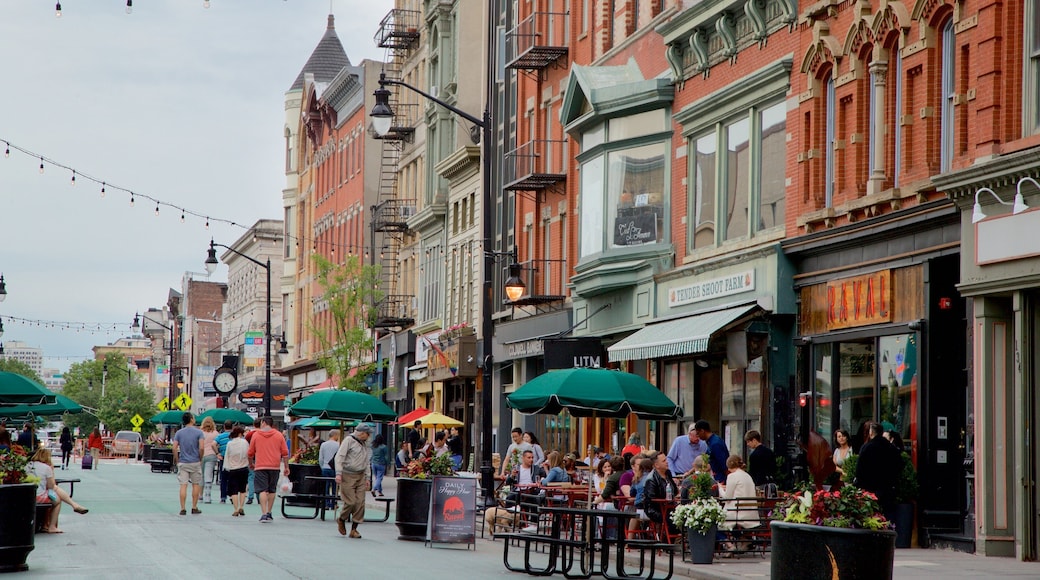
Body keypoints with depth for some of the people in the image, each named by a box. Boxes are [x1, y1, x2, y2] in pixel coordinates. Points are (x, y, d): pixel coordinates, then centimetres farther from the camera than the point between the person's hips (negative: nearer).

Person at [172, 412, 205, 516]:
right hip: (195, 462, -1)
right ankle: (194, 508, 14)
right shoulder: (199, 432, -5)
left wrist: (176, 460, 5)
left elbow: (174, 448, -5)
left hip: (183, 463, 1)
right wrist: (200, 459, 1)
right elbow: (201, 448, -14)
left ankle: (182, 509, -1)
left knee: (183, 485, 1)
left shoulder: (179, 433, 2)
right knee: (196, 485, 11)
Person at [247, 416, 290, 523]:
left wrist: (251, 463, 25)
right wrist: (286, 467, 10)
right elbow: (285, 453, 3)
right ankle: (269, 513, 18)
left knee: (262, 491, -5)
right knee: (271, 490, 15)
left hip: (260, 467, -2)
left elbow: (251, 453, 8)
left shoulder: (256, 435, 3)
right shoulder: (279, 435, 6)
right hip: (274, 466, 2)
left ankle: (264, 514, -17)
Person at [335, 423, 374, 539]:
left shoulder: (365, 444, 16)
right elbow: (339, 457, -10)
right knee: (350, 501, -10)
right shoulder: (349, 440, -6)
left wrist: (367, 477, 16)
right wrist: (338, 473, -17)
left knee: (360, 502, -2)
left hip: (360, 476, 6)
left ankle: (354, 529, 4)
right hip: (348, 476, -6)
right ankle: (341, 519, 18)